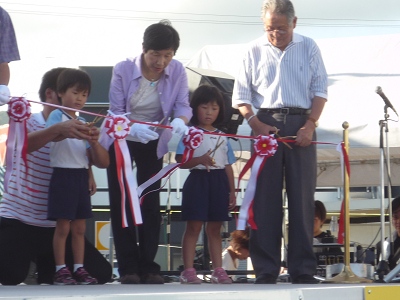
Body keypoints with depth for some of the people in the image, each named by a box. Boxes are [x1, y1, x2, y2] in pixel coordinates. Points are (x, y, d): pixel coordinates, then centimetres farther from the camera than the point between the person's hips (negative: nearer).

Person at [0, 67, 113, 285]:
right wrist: (57, 129, -50)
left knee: (101, 273, -2)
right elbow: (25, 144, -32)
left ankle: (47, 267, 19)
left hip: (56, 224, 5)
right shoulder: (28, 122, -7)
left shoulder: (74, 129, 8)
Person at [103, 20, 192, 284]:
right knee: (122, 203, -4)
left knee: (151, 204, 3)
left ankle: (148, 267, 8)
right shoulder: (123, 70, -23)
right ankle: (128, 268, -1)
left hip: (153, 144, 2)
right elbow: (116, 112, -23)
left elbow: (183, 105, -17)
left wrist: (180, 121, -42)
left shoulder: (177, 71, -17)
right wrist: (134, 128, -44)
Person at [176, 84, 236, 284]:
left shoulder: (222, 137, 14)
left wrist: (232, 191, 11)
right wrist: (200, 160, -27)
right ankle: (188, 271, -2)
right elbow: (181, 161, -10)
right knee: (193, 227, -3)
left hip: (219, 183, 5)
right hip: (198, 180, -5)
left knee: (215, 229, 10)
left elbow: (228, 166, 15)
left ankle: (218, 270, 12)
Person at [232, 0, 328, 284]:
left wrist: (310, 125, -7)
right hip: (266, 125, 0)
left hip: (301, 125, 0)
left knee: (302, 196, -2)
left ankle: (303, 269, -1)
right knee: (265, 197, -2)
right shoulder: (255, 51, 7)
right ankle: (265, 269, -1)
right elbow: (241, 95, 6)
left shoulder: (308, 47, 9)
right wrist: (257, 125, -8)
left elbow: (320, 89, 5)